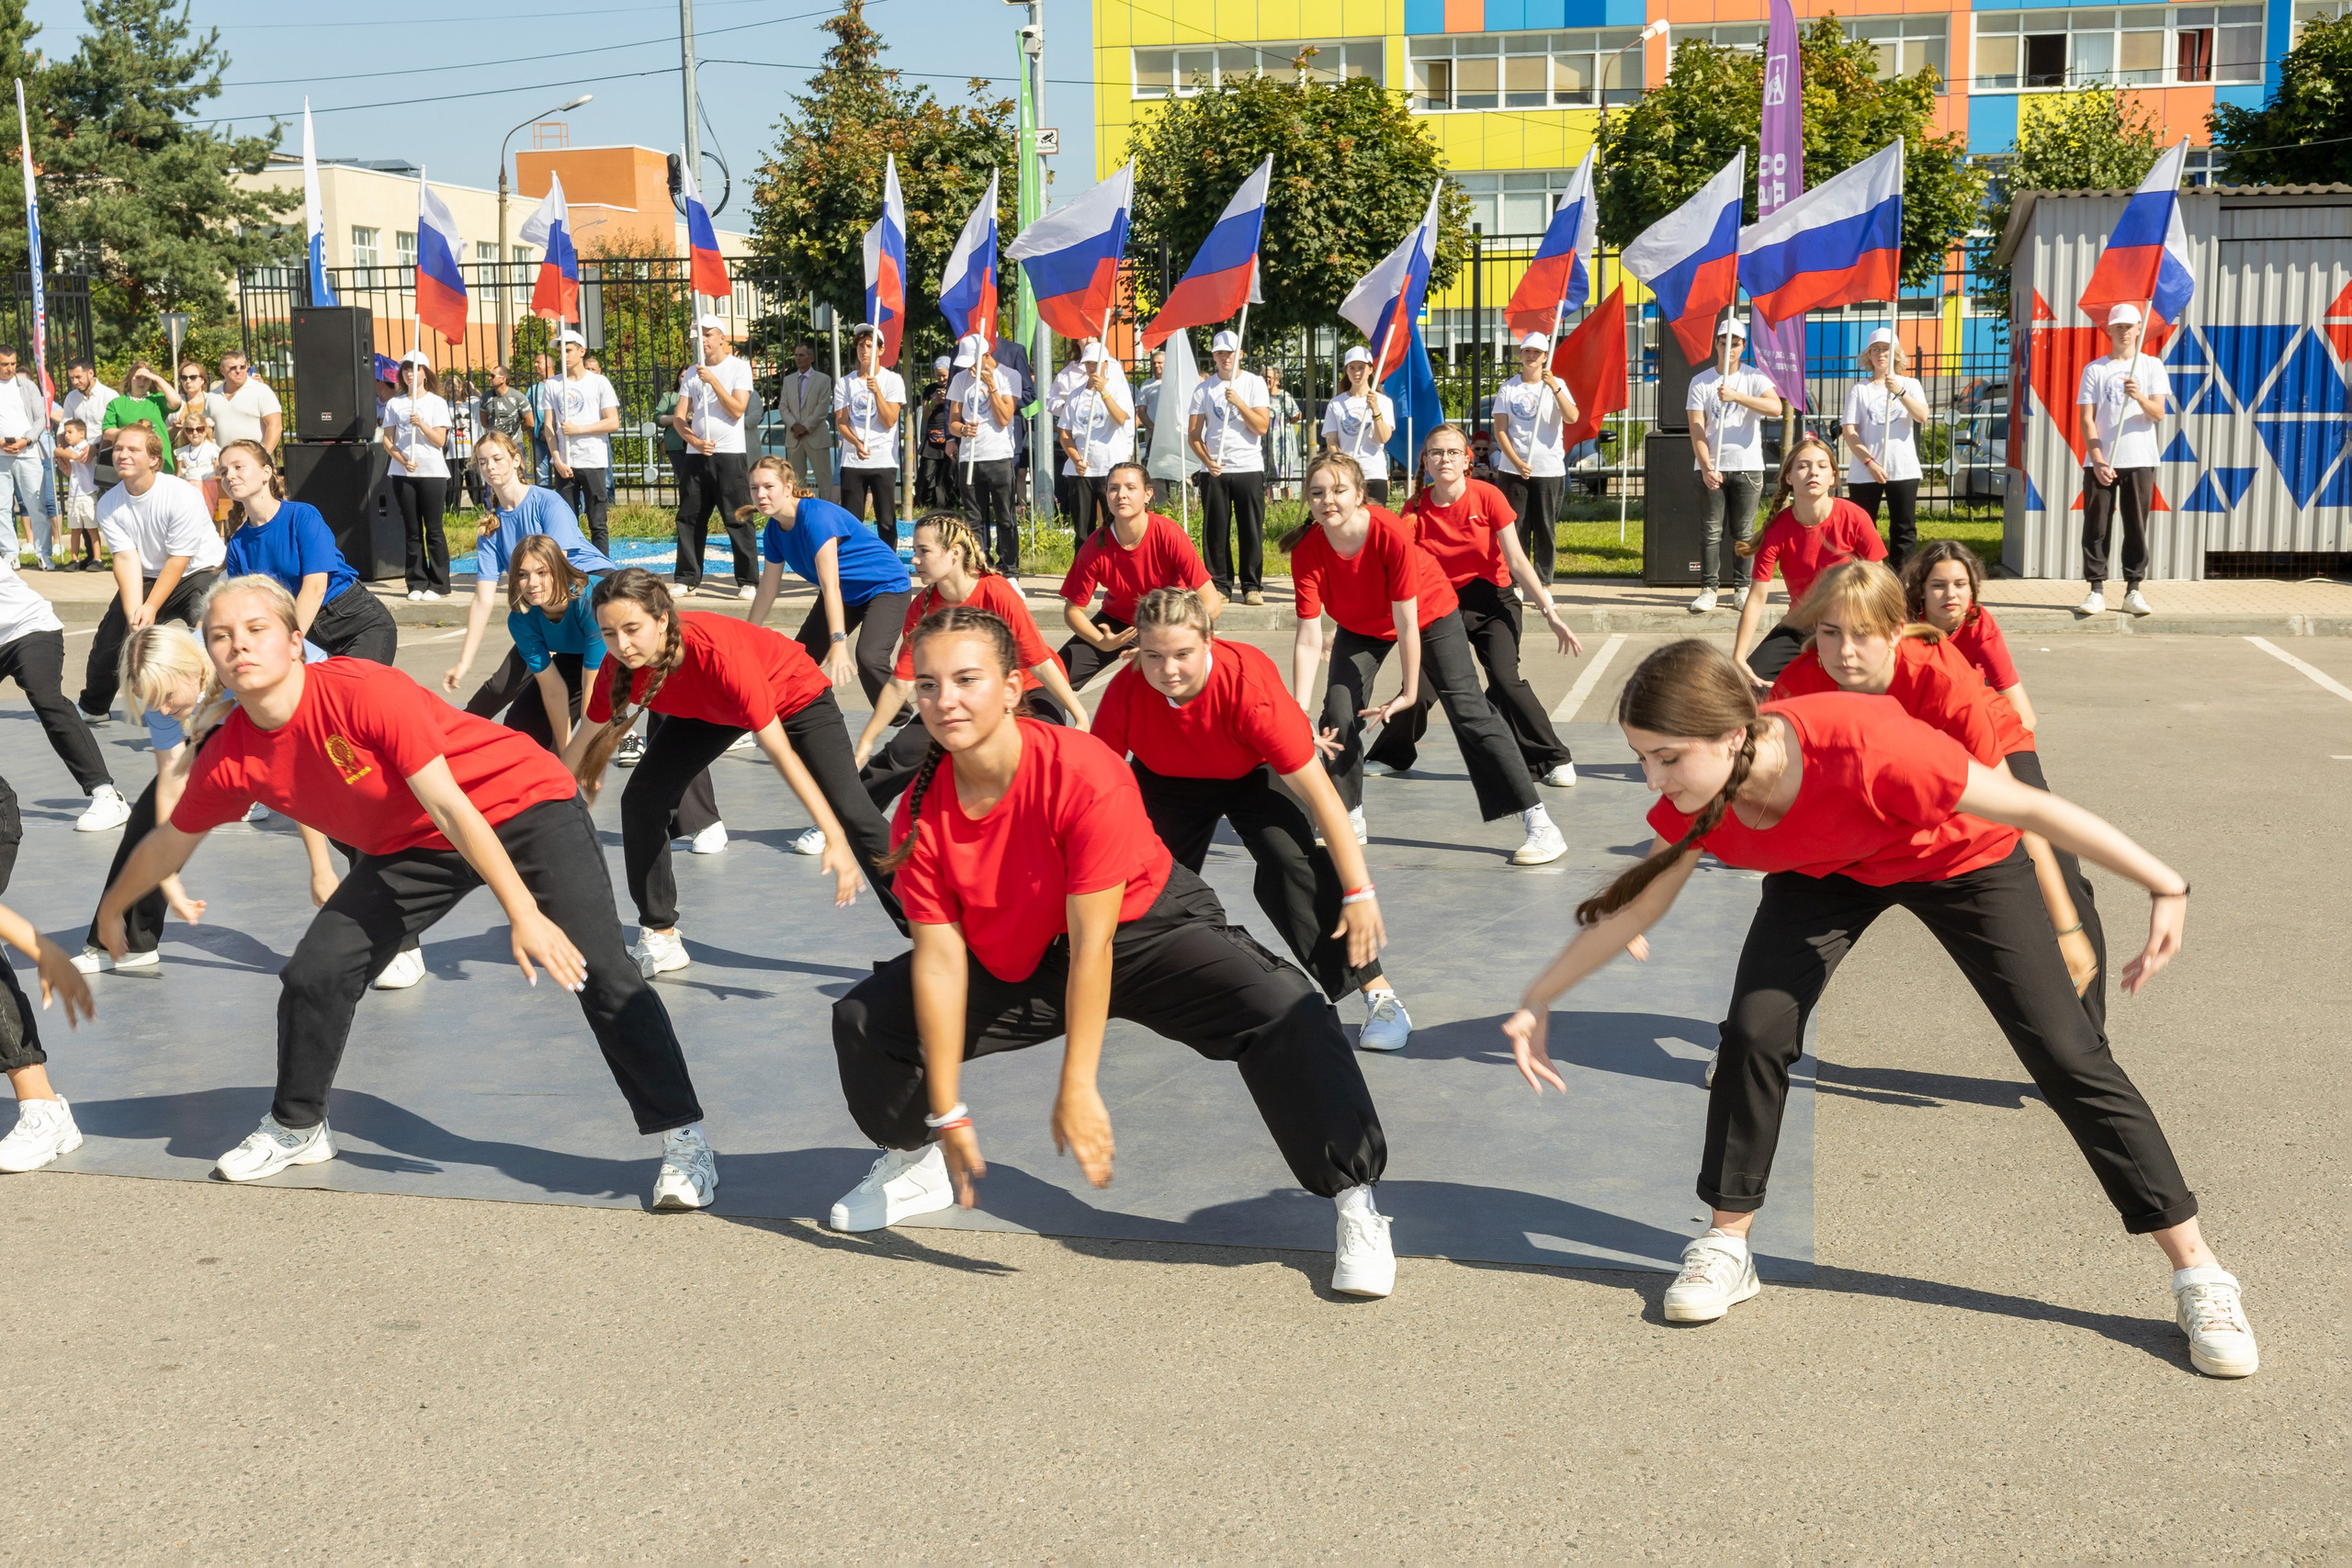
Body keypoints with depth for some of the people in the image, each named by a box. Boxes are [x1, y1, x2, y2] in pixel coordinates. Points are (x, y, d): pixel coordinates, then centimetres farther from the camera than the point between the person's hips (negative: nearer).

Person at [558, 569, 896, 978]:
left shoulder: (719, 653, -42)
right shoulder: (619, 664, -27)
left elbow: (780, 750, -39)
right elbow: (587, 736, -9)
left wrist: (836, 839, -40)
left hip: (794, 695, -5)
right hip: (709, 711, 5)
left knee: (848, 810, -16)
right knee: (642, 799, -7)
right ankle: (659, 938, 10)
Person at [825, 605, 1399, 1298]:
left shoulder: (1087, 777, -34)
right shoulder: (921, 811, -19)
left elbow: (1091, 944, -31)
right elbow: (940, 957, -16)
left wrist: (1077, 1090, -31)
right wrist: (947, 1116, -17)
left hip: (1145, 928, -4)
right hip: (1013, 958, 5)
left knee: (1284, 1016, -28)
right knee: (865, 1017, 0)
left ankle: (1355, 1203, -11)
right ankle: (918, 1162, 30)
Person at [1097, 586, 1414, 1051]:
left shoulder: (1250, 687, -40)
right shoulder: (1125, 692, -32)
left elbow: (1319, 794, -36)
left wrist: (1359, 892, -37)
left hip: (1254, 773, -3)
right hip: (1169, 781, 3)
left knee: (1290, 860, -26)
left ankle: (1379, 993, -18)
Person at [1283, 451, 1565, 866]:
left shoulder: (1391, 532, -37)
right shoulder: (1307, 551, -28)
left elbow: (1406, 623, -31)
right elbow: (1309, 640, -29)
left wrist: (1409, 693, -27)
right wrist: (1298, 711, -37)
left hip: (1430, 613, -3)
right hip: (1361, 626, 4)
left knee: (1468, 710, -10)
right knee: (1338, 714, -11)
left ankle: (1538, 822, -10)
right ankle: (1349, 820, 10)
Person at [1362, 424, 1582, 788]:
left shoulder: (1487, 497, -13)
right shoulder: (1416, 509, -7)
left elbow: (1517, 561, -11)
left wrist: (1551, 612, -17)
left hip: (1493, 601, -2)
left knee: (1505, 679, -21)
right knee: (1420, 687, -8)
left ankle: (1554, 760, -5)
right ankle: (1389, 756, 20)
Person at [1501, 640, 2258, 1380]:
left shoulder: (1863, 750, -44)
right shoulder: (1694, 800, -26)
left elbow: (2031, 807, -34)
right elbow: (1638, 905, -10)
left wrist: (2165, 888, -31)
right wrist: (1536, 1003, -7)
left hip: (1960, 857, -4)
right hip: (1824, 870, 4)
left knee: (2065, 1054, -6)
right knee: (1754, 1033, -14)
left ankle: (2197, 1269, 5)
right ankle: (1727, 1247, 5)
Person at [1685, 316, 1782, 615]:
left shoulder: (1755, 378, 3)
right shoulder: (1700, 382, 4)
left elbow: (1775, 408, -16)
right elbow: (1696, 429, -4)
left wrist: (1736, 396, -24)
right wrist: (1707, 467, -16)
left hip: (1747, 467, 0)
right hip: (1710, 468, 0)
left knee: (1743, 533, 3)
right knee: (1712, 532, -1)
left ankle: (1741, 589, 9)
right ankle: (1708, 589, 1)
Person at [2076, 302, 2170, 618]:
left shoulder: (2151, 366, 8)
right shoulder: (2094, 369, 7)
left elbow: (2159, 414, -1)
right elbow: (2087, 419, 1)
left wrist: (2139, 396, -22)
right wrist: (2098, 461, -9)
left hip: (2140, 461, 0)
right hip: (2099, 462, 0)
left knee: (2137, 527, 1)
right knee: (2096, 527, -2)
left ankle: (2133, 591, 6)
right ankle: (2096, 591, 1)